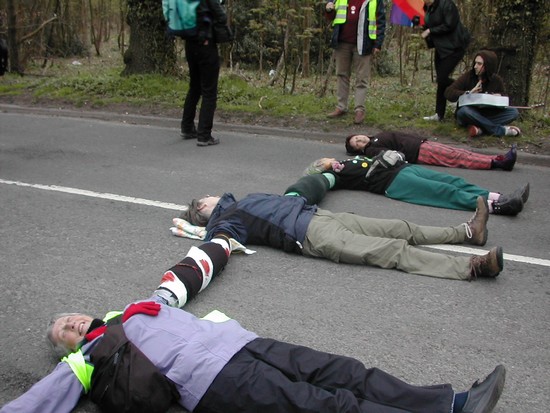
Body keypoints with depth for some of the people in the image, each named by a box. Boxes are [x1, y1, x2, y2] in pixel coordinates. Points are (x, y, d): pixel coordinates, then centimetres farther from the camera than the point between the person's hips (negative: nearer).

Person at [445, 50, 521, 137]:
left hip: (488, 116, 3)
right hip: (469, 115, -3)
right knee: (464, 110, -37)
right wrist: (468, 93, -25)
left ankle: (480, 128, -31)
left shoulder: (497, 80, 0)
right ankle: (502, 130, -30)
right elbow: (448, 93, -14)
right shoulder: (468, 76, -8)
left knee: (514, 112, -16)